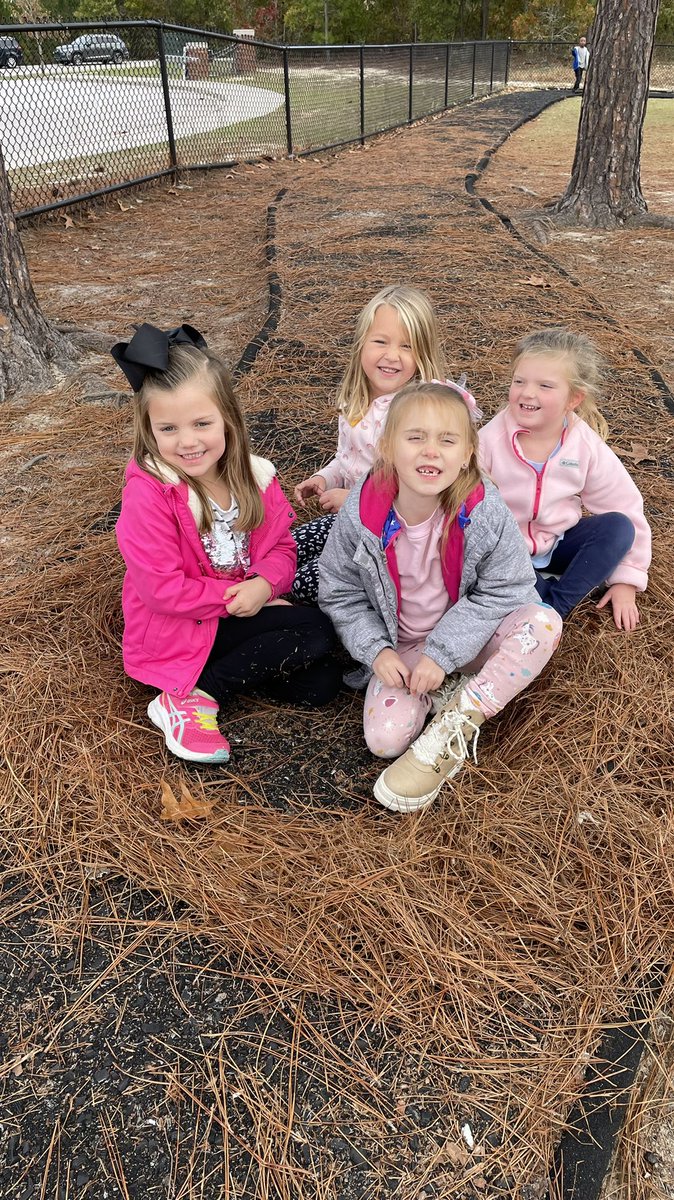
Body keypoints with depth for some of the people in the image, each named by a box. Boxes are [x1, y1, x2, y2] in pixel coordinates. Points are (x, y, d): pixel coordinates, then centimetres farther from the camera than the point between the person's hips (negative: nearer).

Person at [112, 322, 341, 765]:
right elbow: (161, 590, -20)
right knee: (317, 632, -20)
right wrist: (234, 595, -18)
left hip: (244, 610, 6)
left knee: (320, 683, -8)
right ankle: (191, 698, -15)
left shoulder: (253, 475, -3)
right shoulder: (148, 492, -20)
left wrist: (264, 585, -20)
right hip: (175, 629, -6)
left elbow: (281, 545, 2)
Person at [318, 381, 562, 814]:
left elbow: (503, 591, -16)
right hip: (401, 649, 0)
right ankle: (443, 691, 5)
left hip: (467, 636, 1)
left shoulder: (485, 512, -22)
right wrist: (376, 650, -16)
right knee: (386, 739, -23)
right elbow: (340, 593, -4)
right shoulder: (361, 515, -18)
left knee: (543, 622, -29)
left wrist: (443, 652, -22)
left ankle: (452, 731, -20)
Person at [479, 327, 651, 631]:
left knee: (619, 526, -20)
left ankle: (555, 605, -19)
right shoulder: (491, 441, -19)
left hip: (557, 543, 3)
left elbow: (626, 509, -5)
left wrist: (626, 580, -4)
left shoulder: (587, 447, -13)